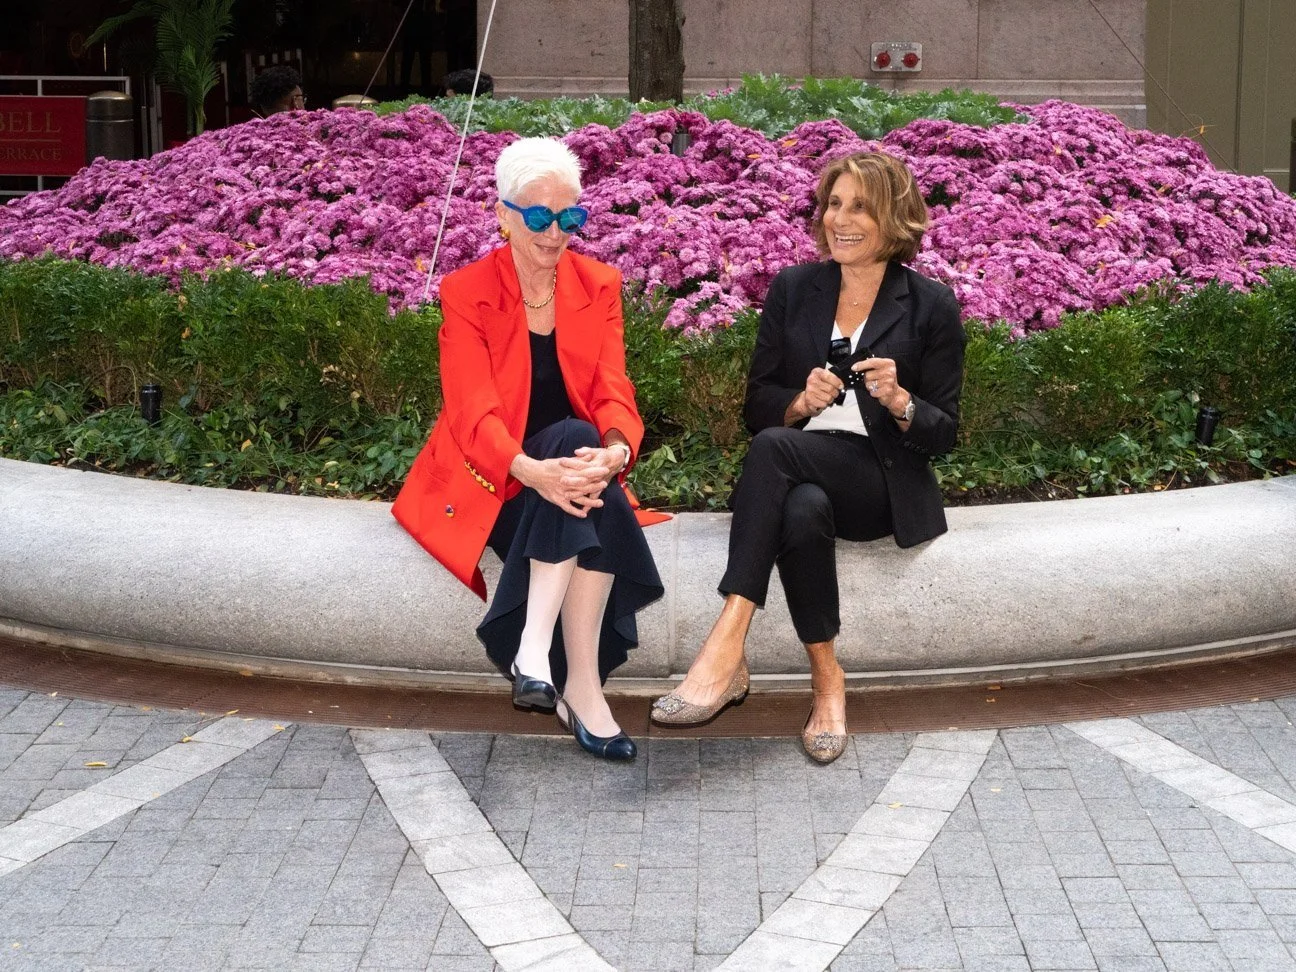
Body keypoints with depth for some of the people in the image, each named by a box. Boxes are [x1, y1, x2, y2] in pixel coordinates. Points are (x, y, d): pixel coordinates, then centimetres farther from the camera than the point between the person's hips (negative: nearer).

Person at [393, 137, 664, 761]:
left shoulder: (598, 286, 4)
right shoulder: (466, 294, -7)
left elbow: (613, 392, -7)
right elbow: (475, 414, -18)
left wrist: (614, 451, -32)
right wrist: (535, 471, -39)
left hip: (571, 469, 3)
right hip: (488, 480, -3)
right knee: (573, 437, -34)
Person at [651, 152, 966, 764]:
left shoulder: (931, 306, 4)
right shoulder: (793, 289, 12)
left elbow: (943, 433, 4)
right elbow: (756, 407, 12)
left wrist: (898, 399, -16)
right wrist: (800, 402, -11)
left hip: (884, 485, -2)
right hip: (800, 478, 2)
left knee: (773, 448, -34)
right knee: (801, 512, -38)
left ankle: (726, 650, -39)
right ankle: (826, 677, -25)